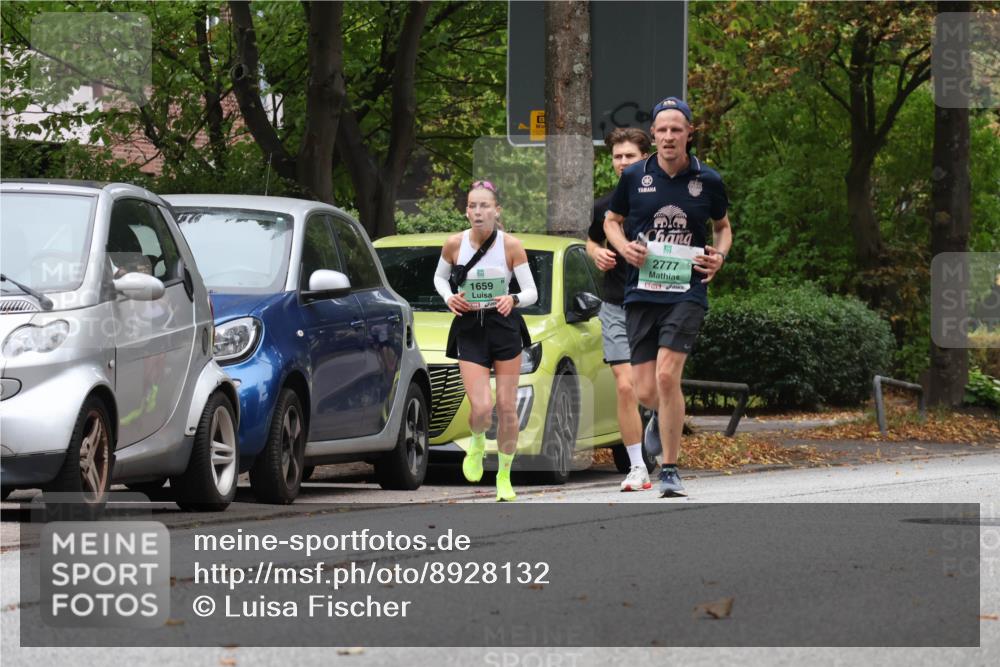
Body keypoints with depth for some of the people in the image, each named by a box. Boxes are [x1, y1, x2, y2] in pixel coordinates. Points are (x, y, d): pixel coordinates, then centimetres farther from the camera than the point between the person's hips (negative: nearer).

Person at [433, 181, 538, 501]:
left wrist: (513, 299, -27)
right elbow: (440, 277, 13)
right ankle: (477, 443, 22)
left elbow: (531, 292, -5)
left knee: (507, 408, 3)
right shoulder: (454, 244, -5)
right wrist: (449, 298, -7)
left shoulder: (511, 246, -8)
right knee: (482, 408, -14)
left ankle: (504, 476, 20)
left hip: (505, 327, 0)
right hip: (469, 330, 0)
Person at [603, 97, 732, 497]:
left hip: (687, 292, -2)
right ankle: (663, 417, 40)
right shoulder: (634, 177, 3)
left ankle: (670, 470, -8)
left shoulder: (708, 181, 3)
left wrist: (720, 255, -1)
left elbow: (723, 226, 20)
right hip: (641, 292, 2)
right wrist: (624, 246, -4)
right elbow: (611, 220, 17)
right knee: (645, 391, 0)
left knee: (667, 375, -19)